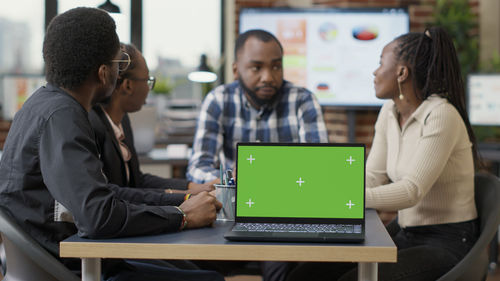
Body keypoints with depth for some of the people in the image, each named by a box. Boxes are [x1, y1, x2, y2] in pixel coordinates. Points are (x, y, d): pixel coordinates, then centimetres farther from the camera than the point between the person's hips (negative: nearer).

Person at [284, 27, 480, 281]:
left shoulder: (441, 116, -19)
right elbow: (373, 177, 6)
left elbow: (411, 191, -25)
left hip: (446, 244, -8)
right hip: (403, 233, 8)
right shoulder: (390, 112, 7)